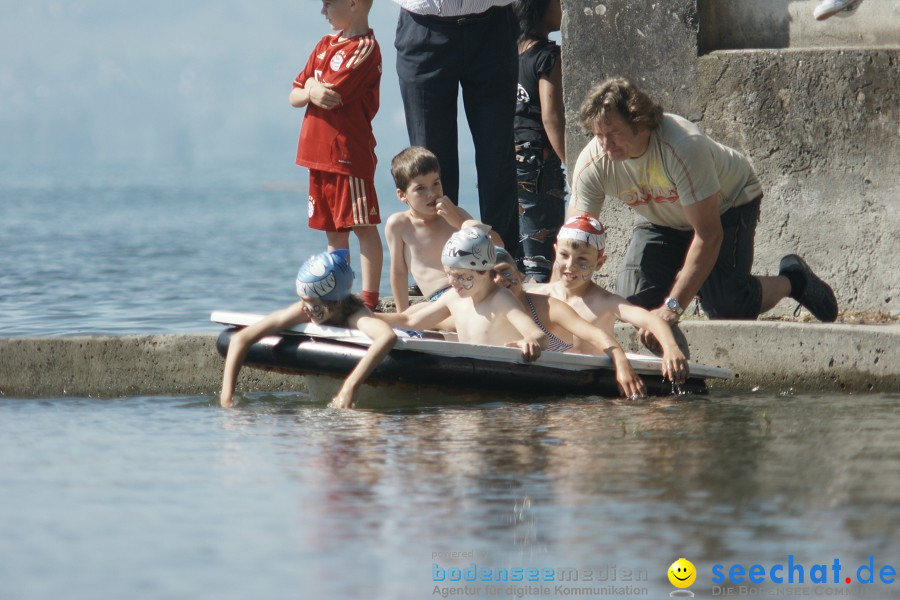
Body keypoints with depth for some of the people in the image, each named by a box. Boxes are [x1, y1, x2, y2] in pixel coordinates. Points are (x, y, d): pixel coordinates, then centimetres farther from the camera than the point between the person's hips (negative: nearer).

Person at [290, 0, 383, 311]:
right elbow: (295, 96, 14)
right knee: (333, 230, 13)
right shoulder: (325, 45, 15)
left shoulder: (364, 49, -12)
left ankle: (369, 299, -6)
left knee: (363, 226, -5)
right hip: (318, 154, 9)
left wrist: (312, 87, 0)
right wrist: (312, 92, -8)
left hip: (349, 153, -9)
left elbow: (332, 94, -20)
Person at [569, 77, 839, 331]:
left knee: (725, 306, -21)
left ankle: (792, 280, 10)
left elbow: (709, 235, -39)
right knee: (633, 301, -14)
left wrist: (673, 307, -43)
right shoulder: (591, 164, -27)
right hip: (662, 219, 5)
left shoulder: (684, 147, -41)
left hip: (728, 203, -5)